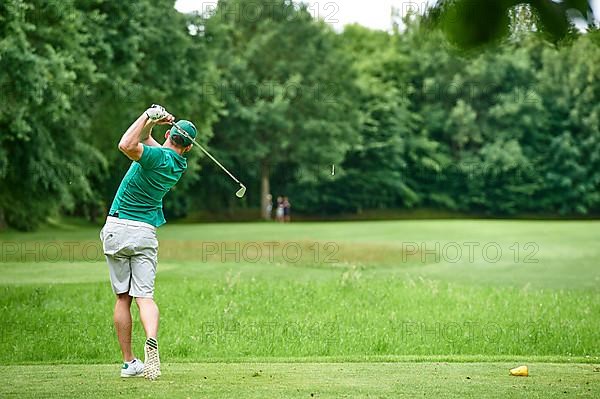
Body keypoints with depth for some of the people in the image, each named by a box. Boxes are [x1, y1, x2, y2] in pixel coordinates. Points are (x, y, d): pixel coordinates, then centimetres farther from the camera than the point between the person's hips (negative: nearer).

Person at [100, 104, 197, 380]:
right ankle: (151, 340, -34)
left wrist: (149, 117, -19)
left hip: (117, 227, -3)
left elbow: (127, 145, -31)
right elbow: (143, 139, 19)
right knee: (144, 295, -4)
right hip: (145, 232, 3)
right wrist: (150, 123, 0)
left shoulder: (157, 156, -12)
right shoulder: (180, 165, 8)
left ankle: (129, 362, 10)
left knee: (123, 297, 6)